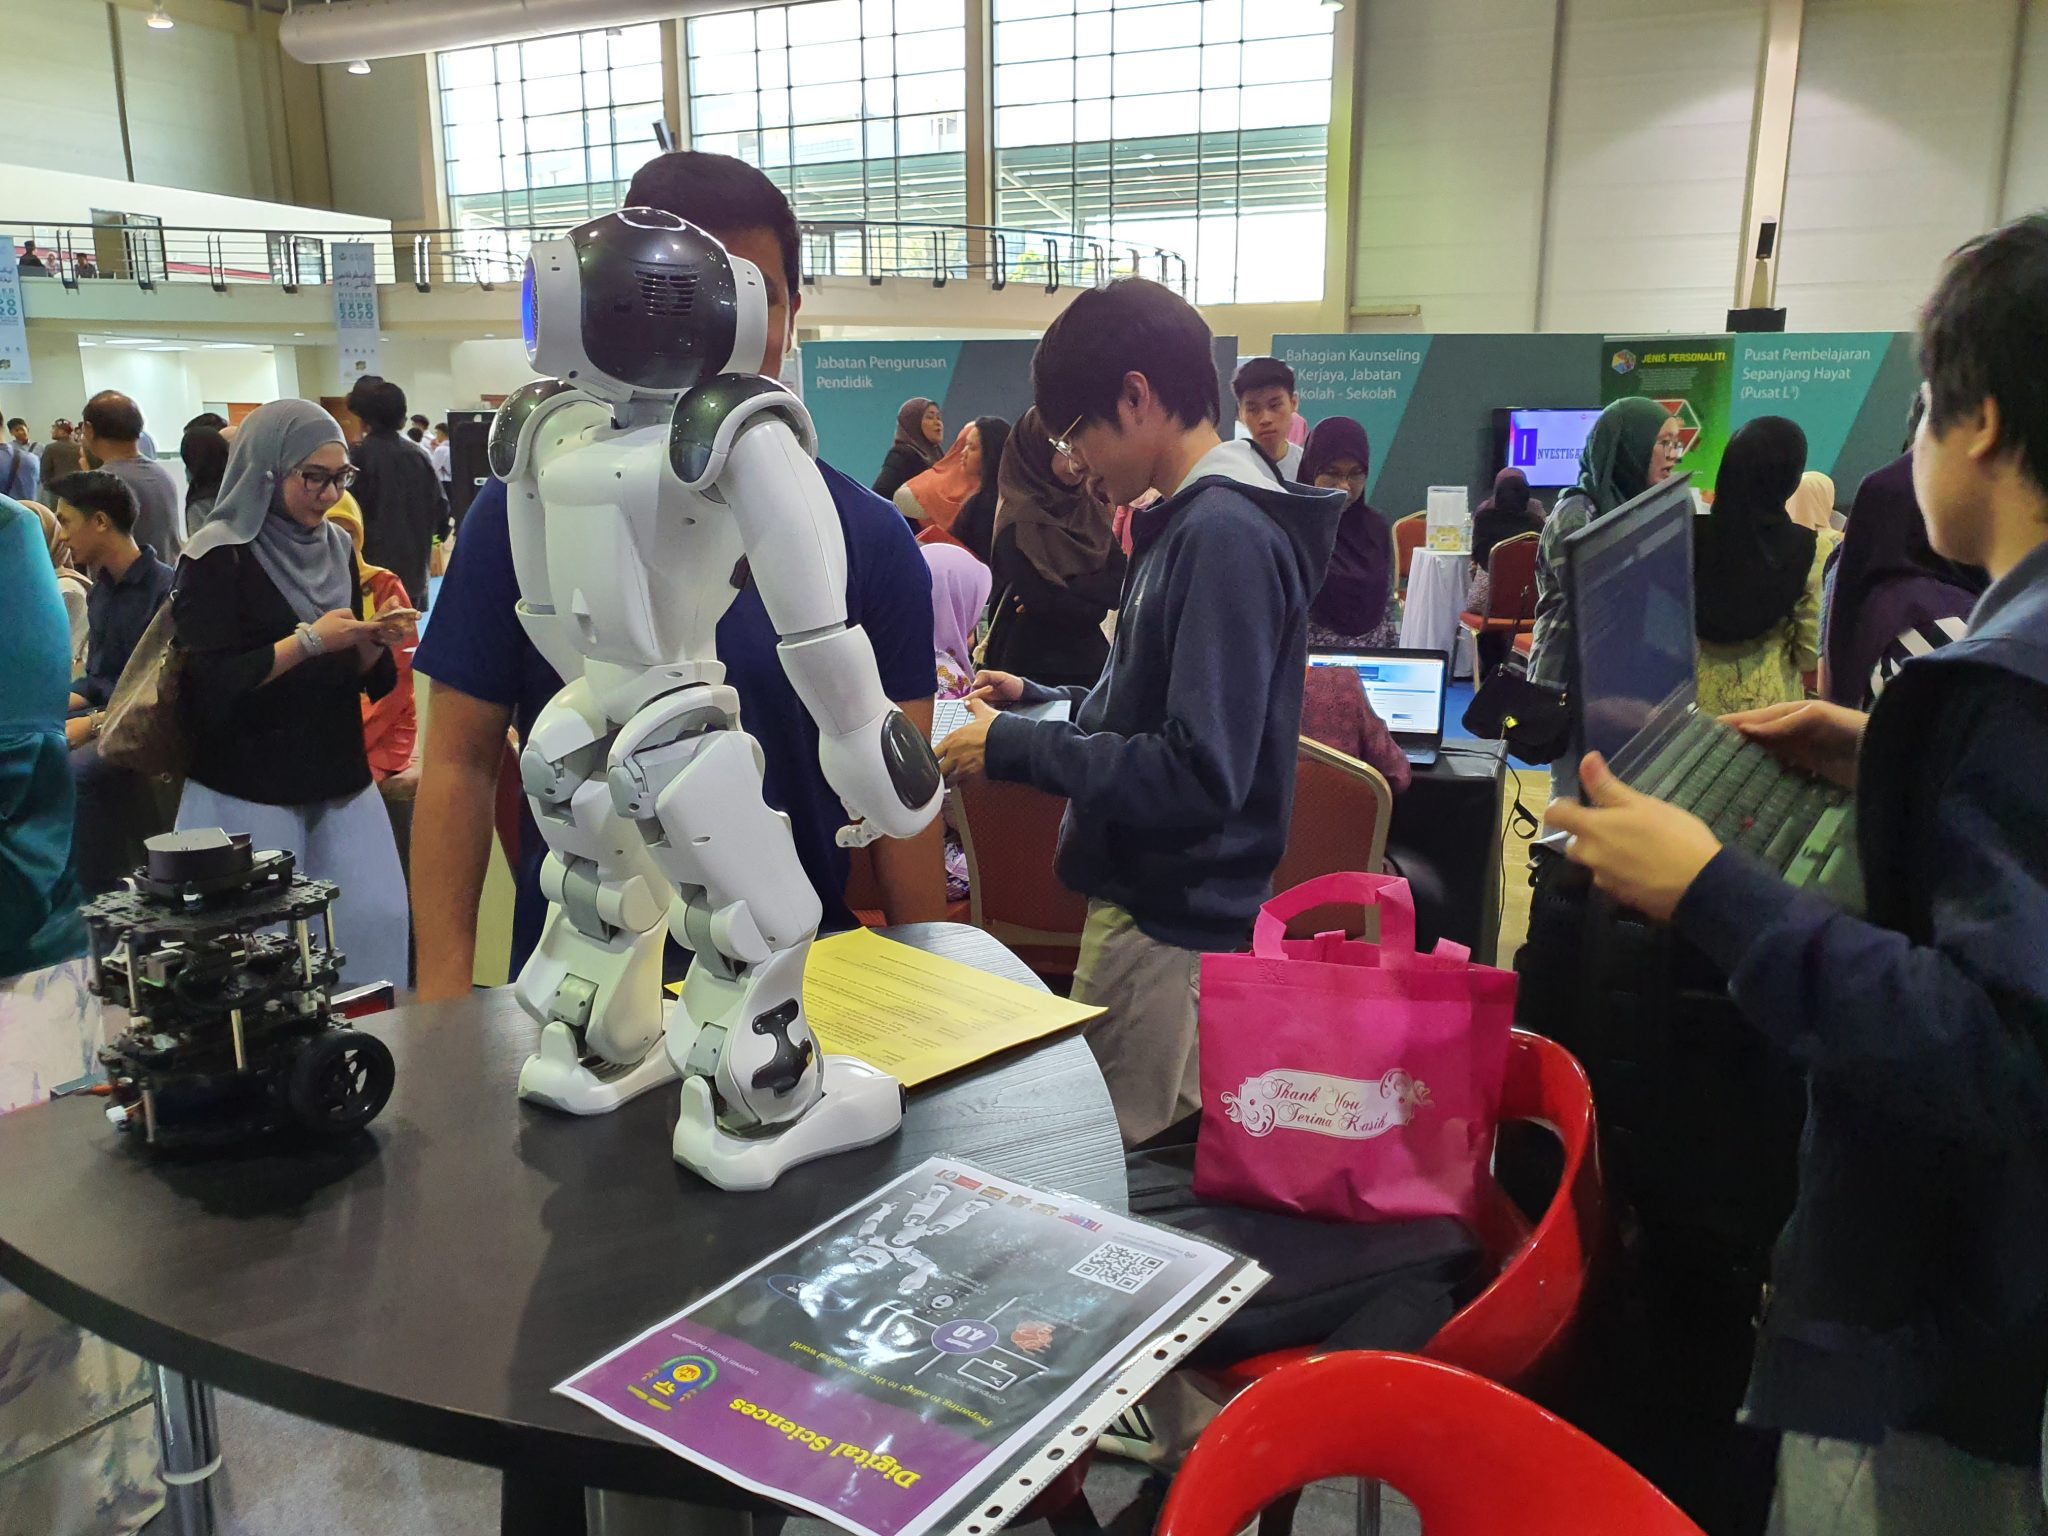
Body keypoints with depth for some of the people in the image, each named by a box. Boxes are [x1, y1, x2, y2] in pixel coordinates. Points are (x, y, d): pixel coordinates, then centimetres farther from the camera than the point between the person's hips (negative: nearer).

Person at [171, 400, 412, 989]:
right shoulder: (218, 556, -8)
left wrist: (374, 641, -7)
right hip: (248, 791, -5)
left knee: (378, 918, 1)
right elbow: (211, 683, -15)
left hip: (339, 779, 6)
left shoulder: (336, 547, 10)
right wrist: (308, 641, -20)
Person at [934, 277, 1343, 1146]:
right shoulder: (1197, 520, 11)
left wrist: (1014, 749, -18)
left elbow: (1199, 776, -25)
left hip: (1171, 929, -10)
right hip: (1150, 900, 10)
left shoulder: (1224, 535, -20)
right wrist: (1041, 701, 11)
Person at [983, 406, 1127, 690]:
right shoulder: (1018, 520, -14)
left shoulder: (1092, 510, 5)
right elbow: (1043, 601, -20)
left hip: (1089, 658, 6)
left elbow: (1120, 581, -4)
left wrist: (1068, 592, -18)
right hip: (1034, 666, -6)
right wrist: (1094, 593, -5)